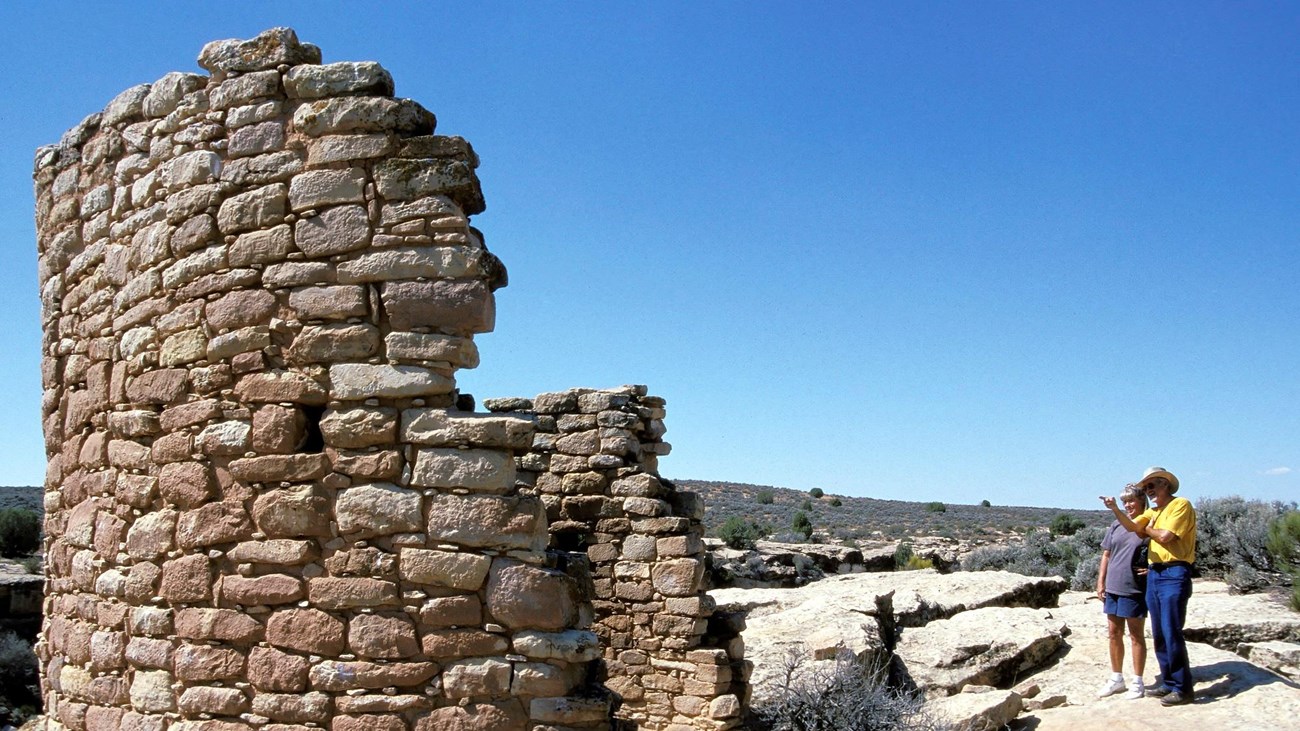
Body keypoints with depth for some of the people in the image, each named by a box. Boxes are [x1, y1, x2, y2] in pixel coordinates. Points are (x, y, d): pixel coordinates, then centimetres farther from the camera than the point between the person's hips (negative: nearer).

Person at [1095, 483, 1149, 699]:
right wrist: (1100, 582, 9)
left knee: (1136, 636, 4)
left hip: (1135, 590, -6)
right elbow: (1106, 555, 13)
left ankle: (1137, 683, 13)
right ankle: (1116, 679, 26)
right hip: (1113, 587, 6)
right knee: (1114, 634, 13)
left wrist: (1152, 570, -16)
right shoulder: (1116, 526, 9)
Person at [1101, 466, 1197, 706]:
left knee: (1171, 633, -9)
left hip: (1174, 574, -8)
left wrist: (1148, 529, 5)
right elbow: (1132, 526, 1)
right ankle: (1169, 683, 19)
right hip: (1154, 574, 8)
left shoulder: (1181, 505, -4)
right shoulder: (1152, 512, 20)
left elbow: (1165, 536, -15)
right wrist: (1115, 509, -15)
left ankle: (1183, 688, -2)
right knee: (1158, 635, 10)